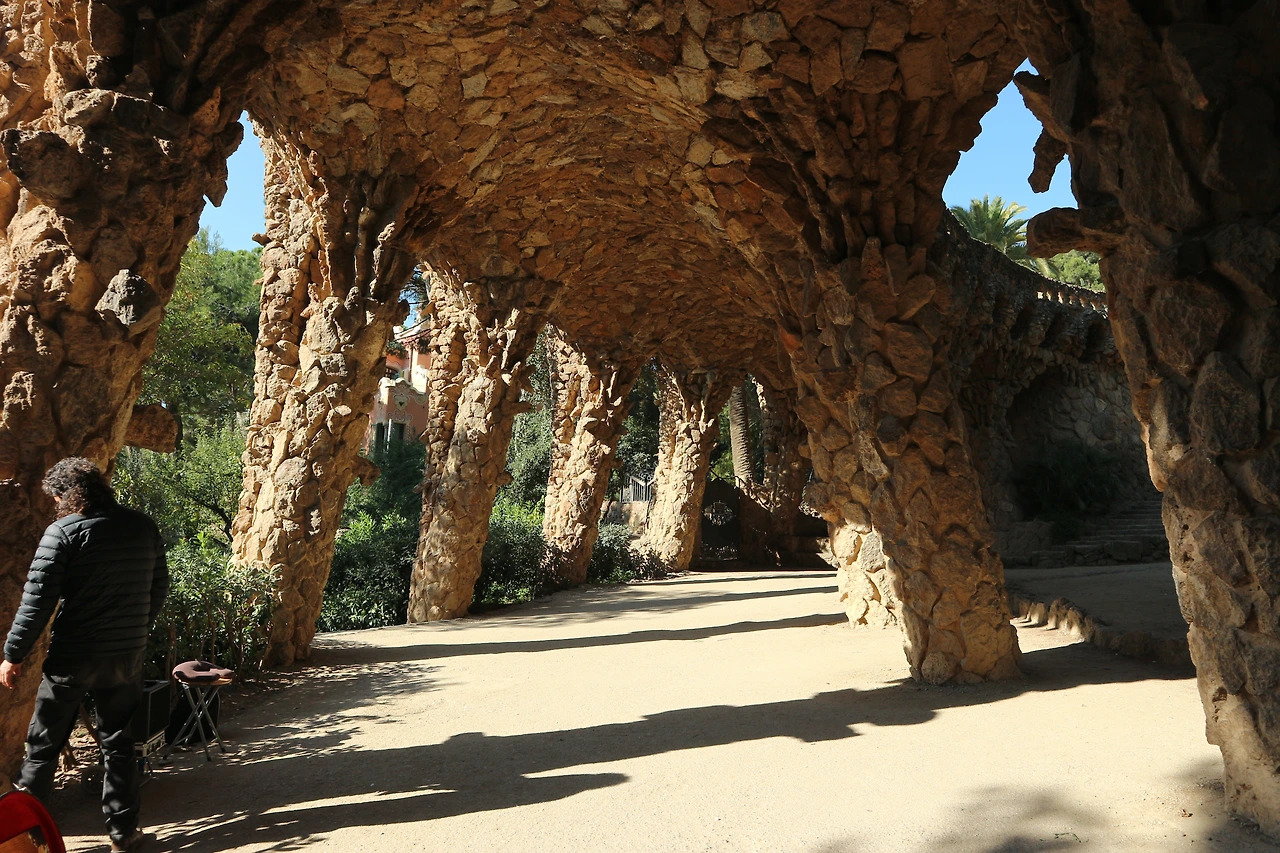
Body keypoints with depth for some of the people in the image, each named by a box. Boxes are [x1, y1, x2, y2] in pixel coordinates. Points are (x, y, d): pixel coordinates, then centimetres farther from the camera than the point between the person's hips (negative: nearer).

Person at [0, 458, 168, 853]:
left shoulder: (63, 532, -12)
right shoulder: (144, 527, 2)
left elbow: (38, 598, -14)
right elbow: (159, 589, 10)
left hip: (73, 657, -4)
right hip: (127, 657, 4)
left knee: (43, 744, 14)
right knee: (118, 744, 15)